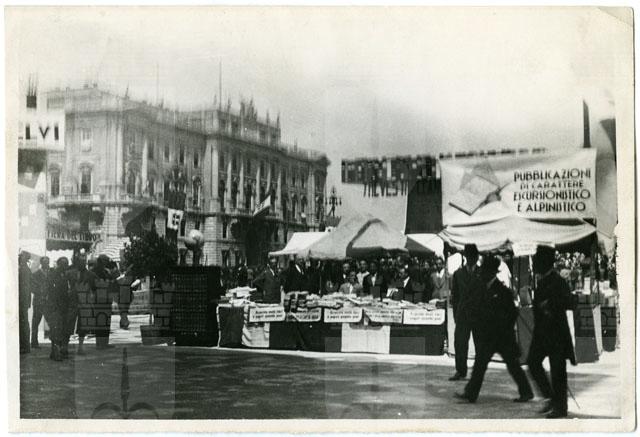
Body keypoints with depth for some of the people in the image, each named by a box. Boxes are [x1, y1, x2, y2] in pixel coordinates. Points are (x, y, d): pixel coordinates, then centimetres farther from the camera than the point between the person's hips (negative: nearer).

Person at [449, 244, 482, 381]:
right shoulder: (458, 273, 11)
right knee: (460, 343, -1)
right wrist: (456, 314, 5)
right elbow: (454, 296, 11)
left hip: (479, 314, -2)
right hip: (462, 314, 2)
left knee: (480, 344, 1)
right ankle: (460, 371, 7)